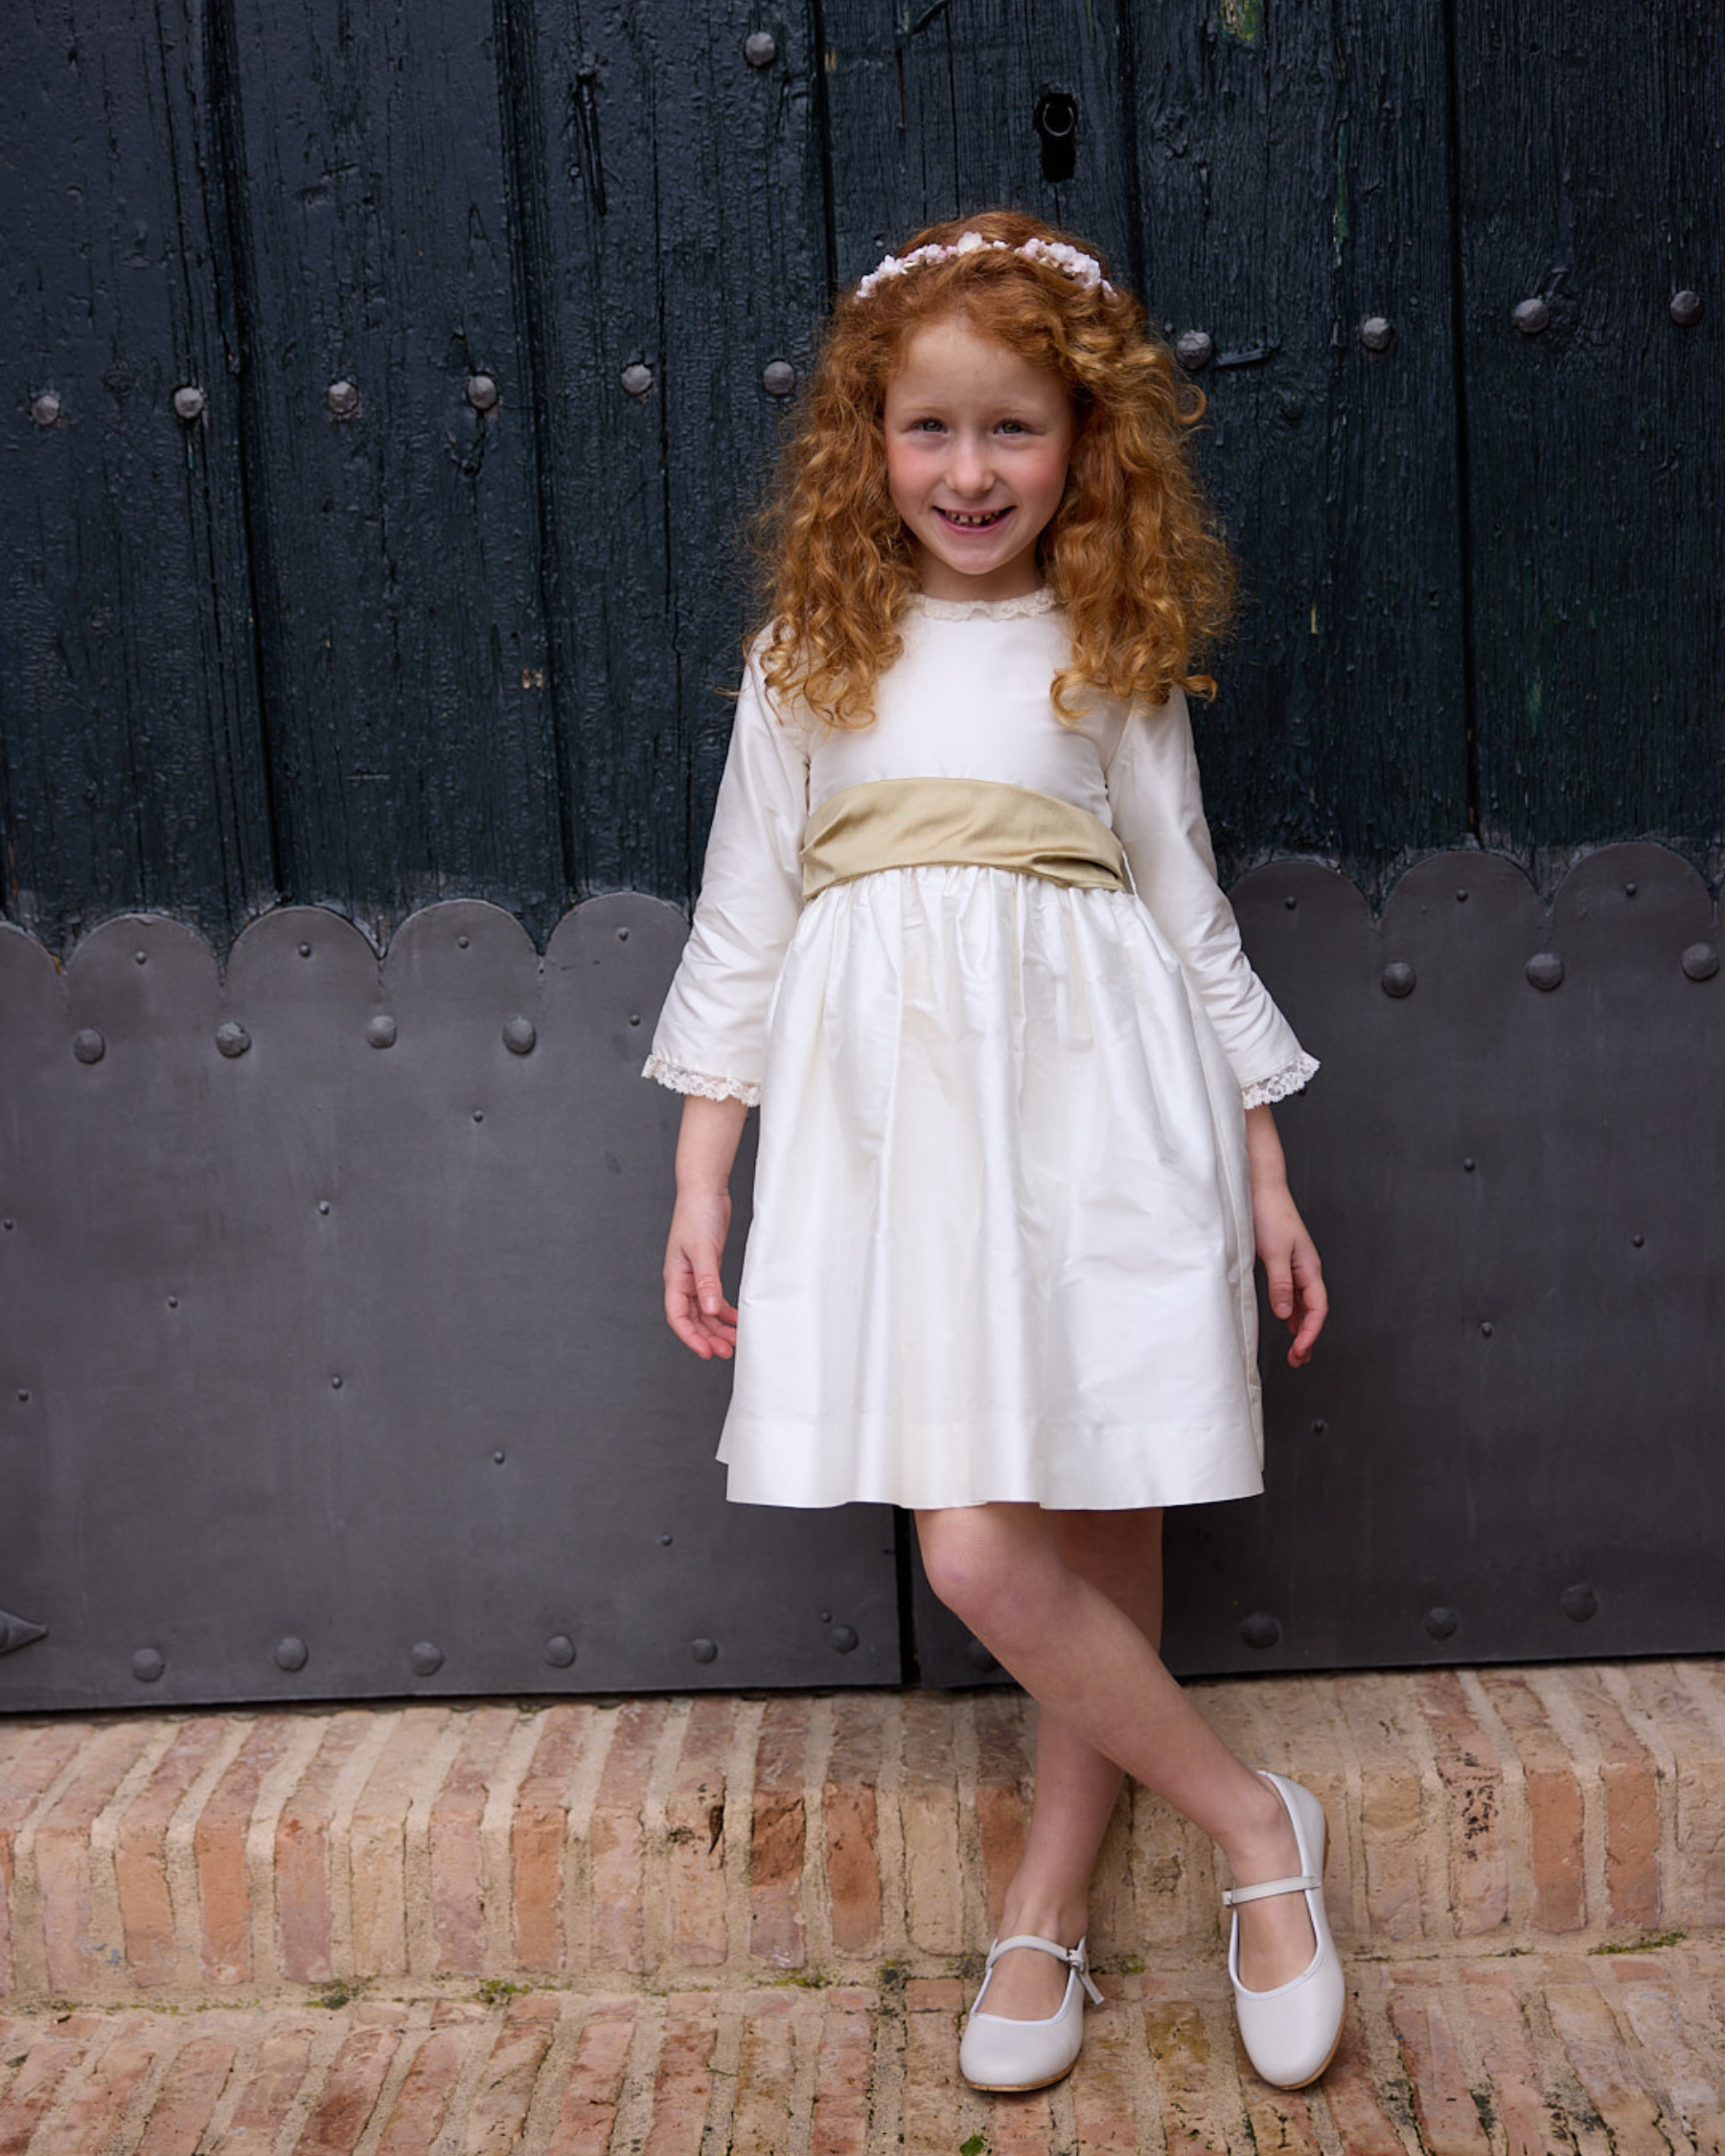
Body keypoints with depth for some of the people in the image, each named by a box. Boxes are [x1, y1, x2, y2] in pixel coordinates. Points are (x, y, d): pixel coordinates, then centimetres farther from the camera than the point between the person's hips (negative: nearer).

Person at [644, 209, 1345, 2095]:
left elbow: (1192, 917, 12)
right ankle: (1252, 1825, 18)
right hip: (887, 1121, 1)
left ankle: (1047, 1906, 22)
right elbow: (739, 935, 10)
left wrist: (1267, 1180, 11)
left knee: (1100, 1529, -2)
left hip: (1090, 1113, 0)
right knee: (975, 1550, -5)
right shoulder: (806, 661, 10)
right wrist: (699, 1192, 6)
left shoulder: (1112, 657, 9)